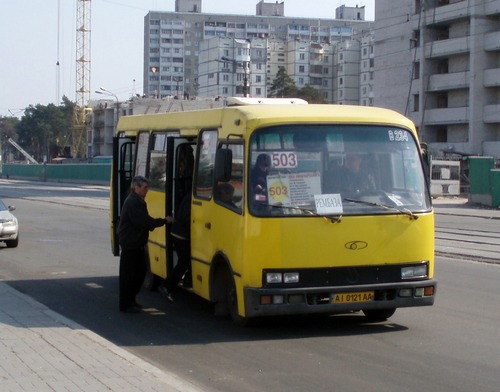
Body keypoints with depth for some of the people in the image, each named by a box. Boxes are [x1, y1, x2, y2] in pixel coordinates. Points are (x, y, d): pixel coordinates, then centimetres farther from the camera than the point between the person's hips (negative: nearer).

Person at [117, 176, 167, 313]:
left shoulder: (138, 201, 14)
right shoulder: (132, 203, -19)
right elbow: (144, 222, -24)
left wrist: (151, 224, -1)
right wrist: (163, 221, -17)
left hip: (137, 244, 10)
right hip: (130, 244, -10)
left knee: (140, 271, 16)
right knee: (128, 275, -3)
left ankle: (130, 300, 27)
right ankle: (125, 305, 4)